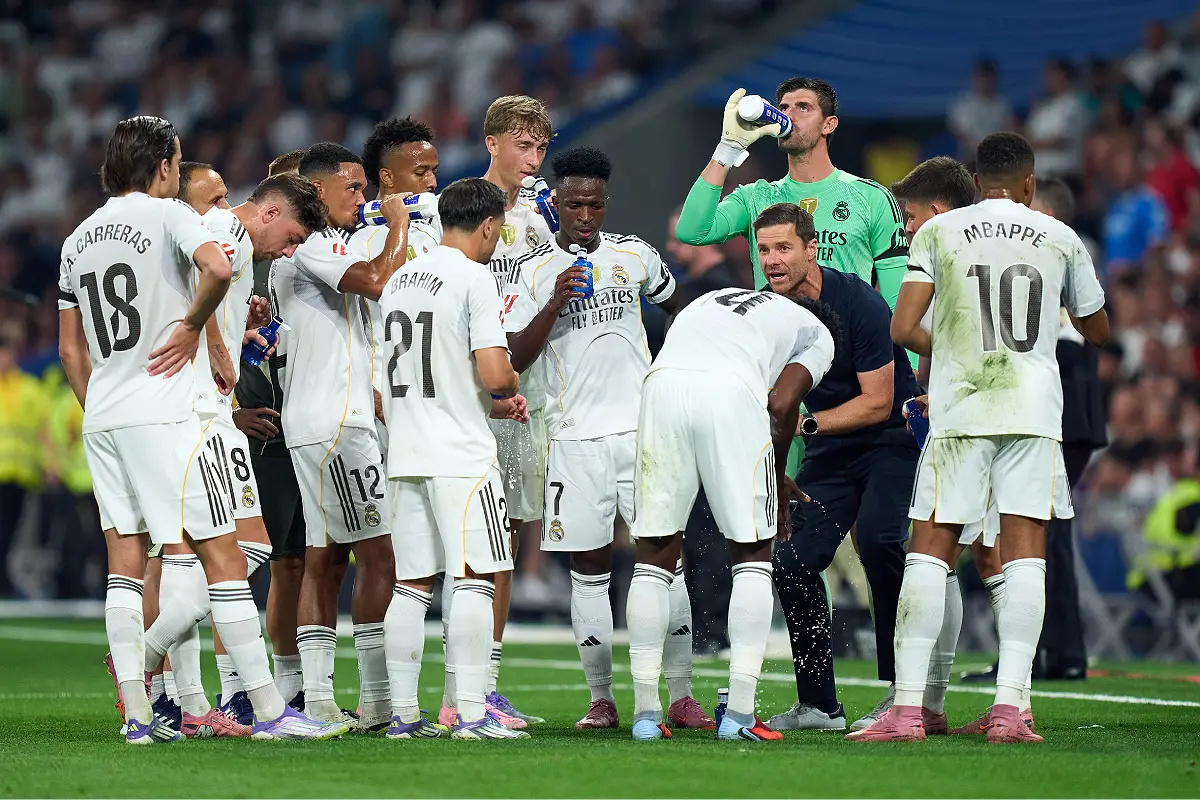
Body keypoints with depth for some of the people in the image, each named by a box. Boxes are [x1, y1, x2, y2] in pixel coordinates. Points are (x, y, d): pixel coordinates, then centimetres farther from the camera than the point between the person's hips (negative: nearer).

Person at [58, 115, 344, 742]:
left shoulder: (78, 239, 15)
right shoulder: (168, 215, -5)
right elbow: (217, 268, -26)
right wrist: (192, 325, -10)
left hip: (101, 416, 7)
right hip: (163, 413, -7)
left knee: (125, 565, 8)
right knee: (223, 557, -5)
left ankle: (138, 715, 4)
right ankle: (269, 710, -7)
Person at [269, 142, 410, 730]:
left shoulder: (315, 247, 22)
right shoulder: (308, 244, -10)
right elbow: (376, 282, -23)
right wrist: (398, 225, -8)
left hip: (314, 421, 11)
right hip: (333, 420, -11)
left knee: (325, 557, 7)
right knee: (378, 554, -9)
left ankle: (317, 701, 4)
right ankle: (377, 702, -10)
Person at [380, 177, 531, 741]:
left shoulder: (399, 280, 15)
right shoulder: (474, 277, -9)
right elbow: (494, 374, -18)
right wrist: (512, 388, 7)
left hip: (404, 455, 7)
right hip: (461, 455, -7)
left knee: (412, 584, 9)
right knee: (475, 580, -6)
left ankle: (404, 714, 9)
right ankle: (470, 713, -11)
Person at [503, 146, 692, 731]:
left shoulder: (634, 255, 7)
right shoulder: (532, 269, 1)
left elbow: (676, 305, 27)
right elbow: (515, 358, -5)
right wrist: (555, 302, -16)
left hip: (643, 428, 1)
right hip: (575, 436, -1)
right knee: (589, 571, 2)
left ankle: (681, 696, 2)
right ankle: (601, 699, 10)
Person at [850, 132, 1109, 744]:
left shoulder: (938, 233, 4)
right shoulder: (1061, 240, 9)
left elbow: (902, 331, -3)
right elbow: (1097, 331, 23)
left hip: (960, 411, -1)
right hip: (1034, 408, 1)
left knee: (929, 550, 2)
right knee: (1024, 551, 1)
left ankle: (907, 708, -4)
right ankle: (1008, 709, -8)